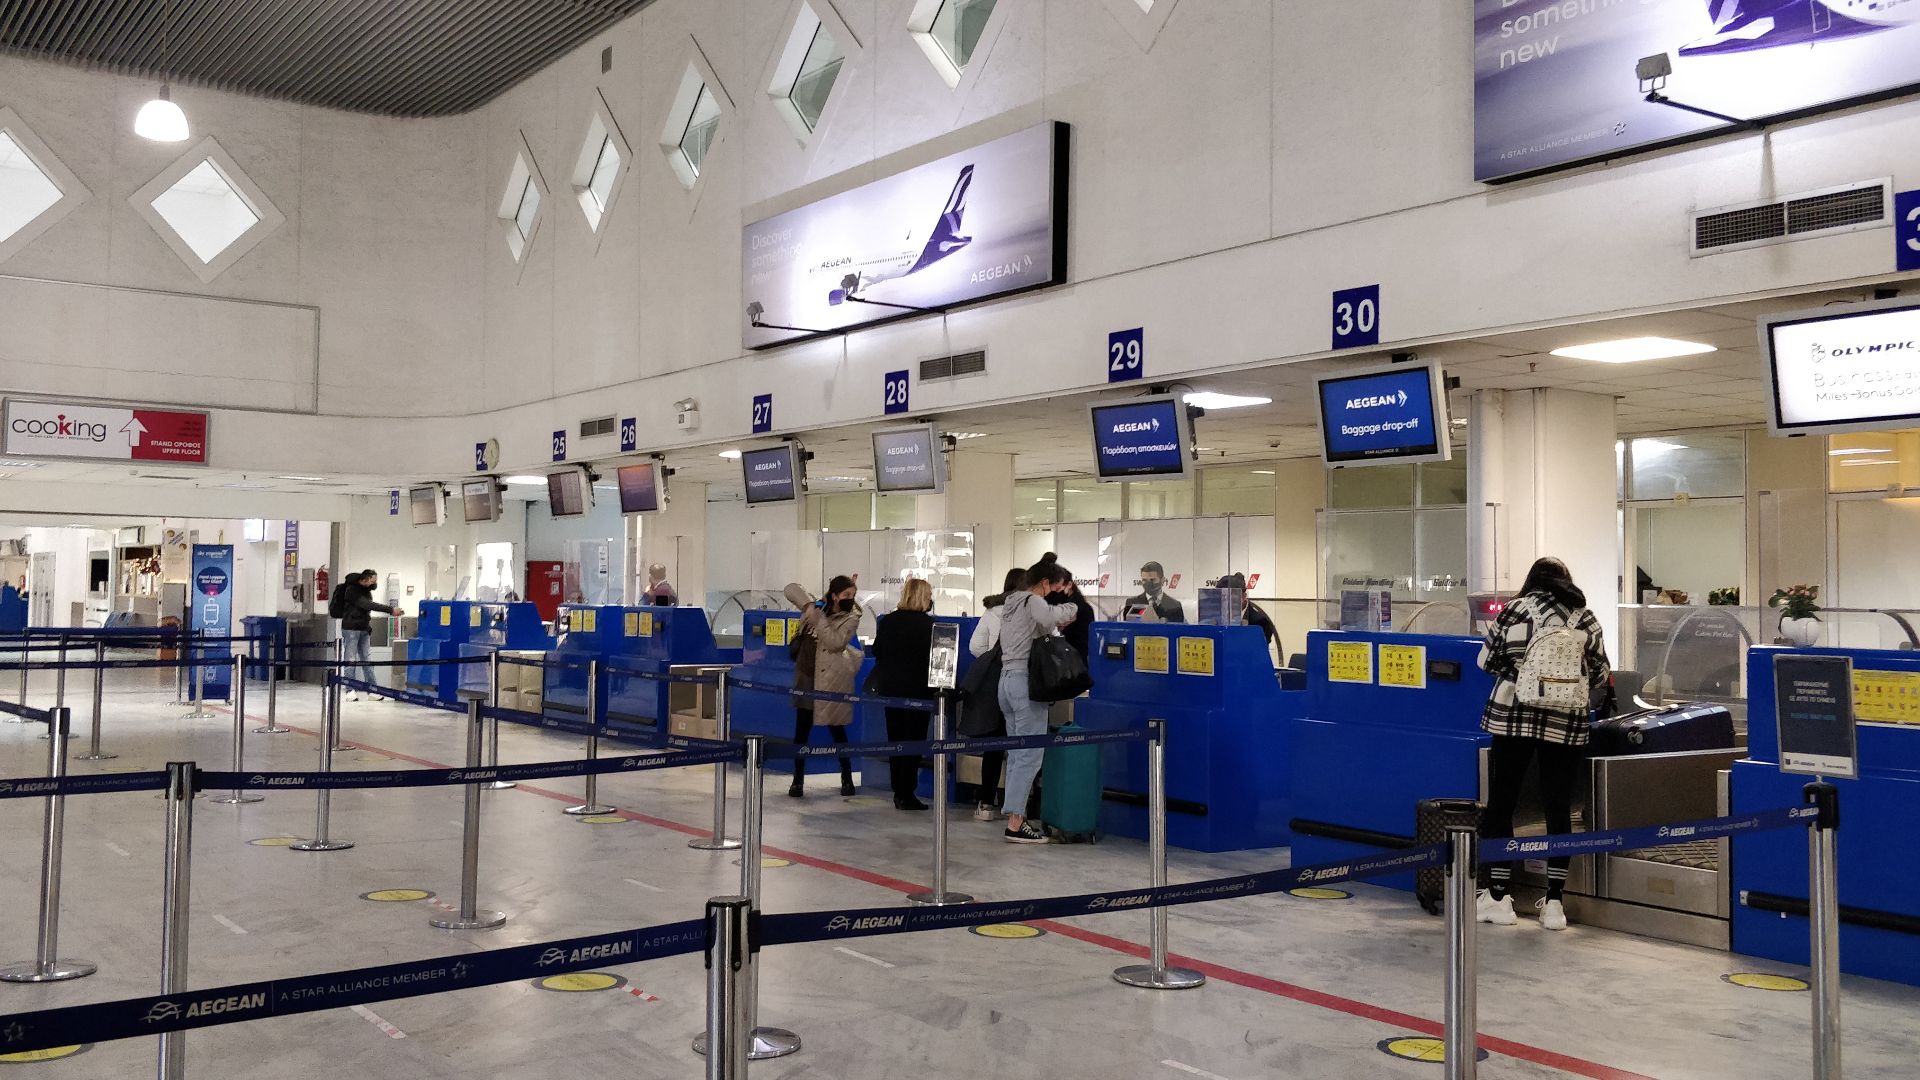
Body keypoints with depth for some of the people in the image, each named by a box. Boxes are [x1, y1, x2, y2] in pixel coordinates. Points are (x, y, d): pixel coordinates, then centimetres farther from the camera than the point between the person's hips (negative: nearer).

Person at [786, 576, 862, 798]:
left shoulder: (852, 618, -4)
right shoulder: (818, 607, 6)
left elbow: (835, 642, -17)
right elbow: (791, 589, 10)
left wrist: (818, 619, -19)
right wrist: (808, 605, -7)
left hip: (832, 681, -3)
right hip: (807, 678, 3)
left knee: (837, 730, 3)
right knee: (801, 730, 4)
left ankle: (846, 778, 17)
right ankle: (798, 780, 11)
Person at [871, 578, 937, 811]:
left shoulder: (887, 621, 2)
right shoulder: (928, 624, -12)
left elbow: (876, 650, 7)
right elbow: (933, 656, -10)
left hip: (889, 687, 5)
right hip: (917, 688, -5)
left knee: (895, 739, 12)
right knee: (913, 740, 2)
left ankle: (899, 793, 16)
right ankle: (906, 794, 1)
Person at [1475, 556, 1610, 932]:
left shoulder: (1517, 609, 0)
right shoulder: (1587, 619, 6)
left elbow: (1488, 660, 2)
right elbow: (1600, 677, 8)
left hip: (1513, 717, -2)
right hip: (1567, 725, 2)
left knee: (1500, 804, 6)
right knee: (1558, 809, 7)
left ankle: (1498, 897, 8)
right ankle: (1554, 902, 8)